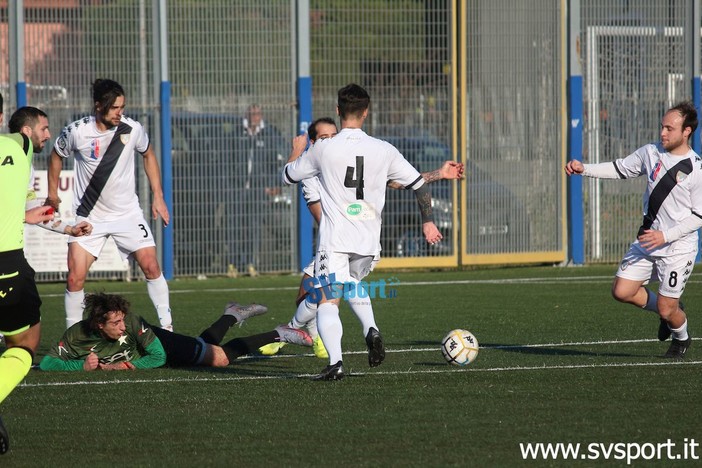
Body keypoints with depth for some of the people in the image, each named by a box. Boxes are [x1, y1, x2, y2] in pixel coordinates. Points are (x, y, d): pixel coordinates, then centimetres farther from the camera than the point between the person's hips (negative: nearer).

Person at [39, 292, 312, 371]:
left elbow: (158, 357, -29)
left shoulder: (133, 324, -39)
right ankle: (231, 316, 53)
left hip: (159, 342, -4)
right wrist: (83, 366, -46)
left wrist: (119, 366, -39)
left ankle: (277, 335, 16)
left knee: (220, 357, -7)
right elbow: (46, 364, -34)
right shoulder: (77, 336, -36)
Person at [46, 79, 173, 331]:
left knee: (151, 266, -8)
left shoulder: (132, 129, -10)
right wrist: (53, 194, 9)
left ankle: (167, 326, 5)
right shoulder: (77, 132, -14)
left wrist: (158, 196, 8)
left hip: (127, 213, 1)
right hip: (89, 216, -1)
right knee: (75, 278, -9)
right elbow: (56, 156, 7)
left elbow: (148, 155, 11)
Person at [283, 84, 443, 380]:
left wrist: (299, 152, 33)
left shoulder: (324, 149, -4)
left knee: (328, 302, -7)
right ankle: (371, 331, 6)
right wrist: (427, 222, 17)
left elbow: (288, 176, 12)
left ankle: (335, 362, -26)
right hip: (369, 241, 4)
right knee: (353, 286, 30)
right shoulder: (384, 151, 3)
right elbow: (419, 185, 6)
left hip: (334, 241, -4)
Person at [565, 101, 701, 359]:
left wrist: (665, 236, -20)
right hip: (647, 241, 6)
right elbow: (620, 169, 14)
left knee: (667, 309, -1)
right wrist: (584, 169, 1)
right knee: (621, 291, -1)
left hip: (678, 248, -6)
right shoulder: (651, 152, 1)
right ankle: (670, 310, 25)